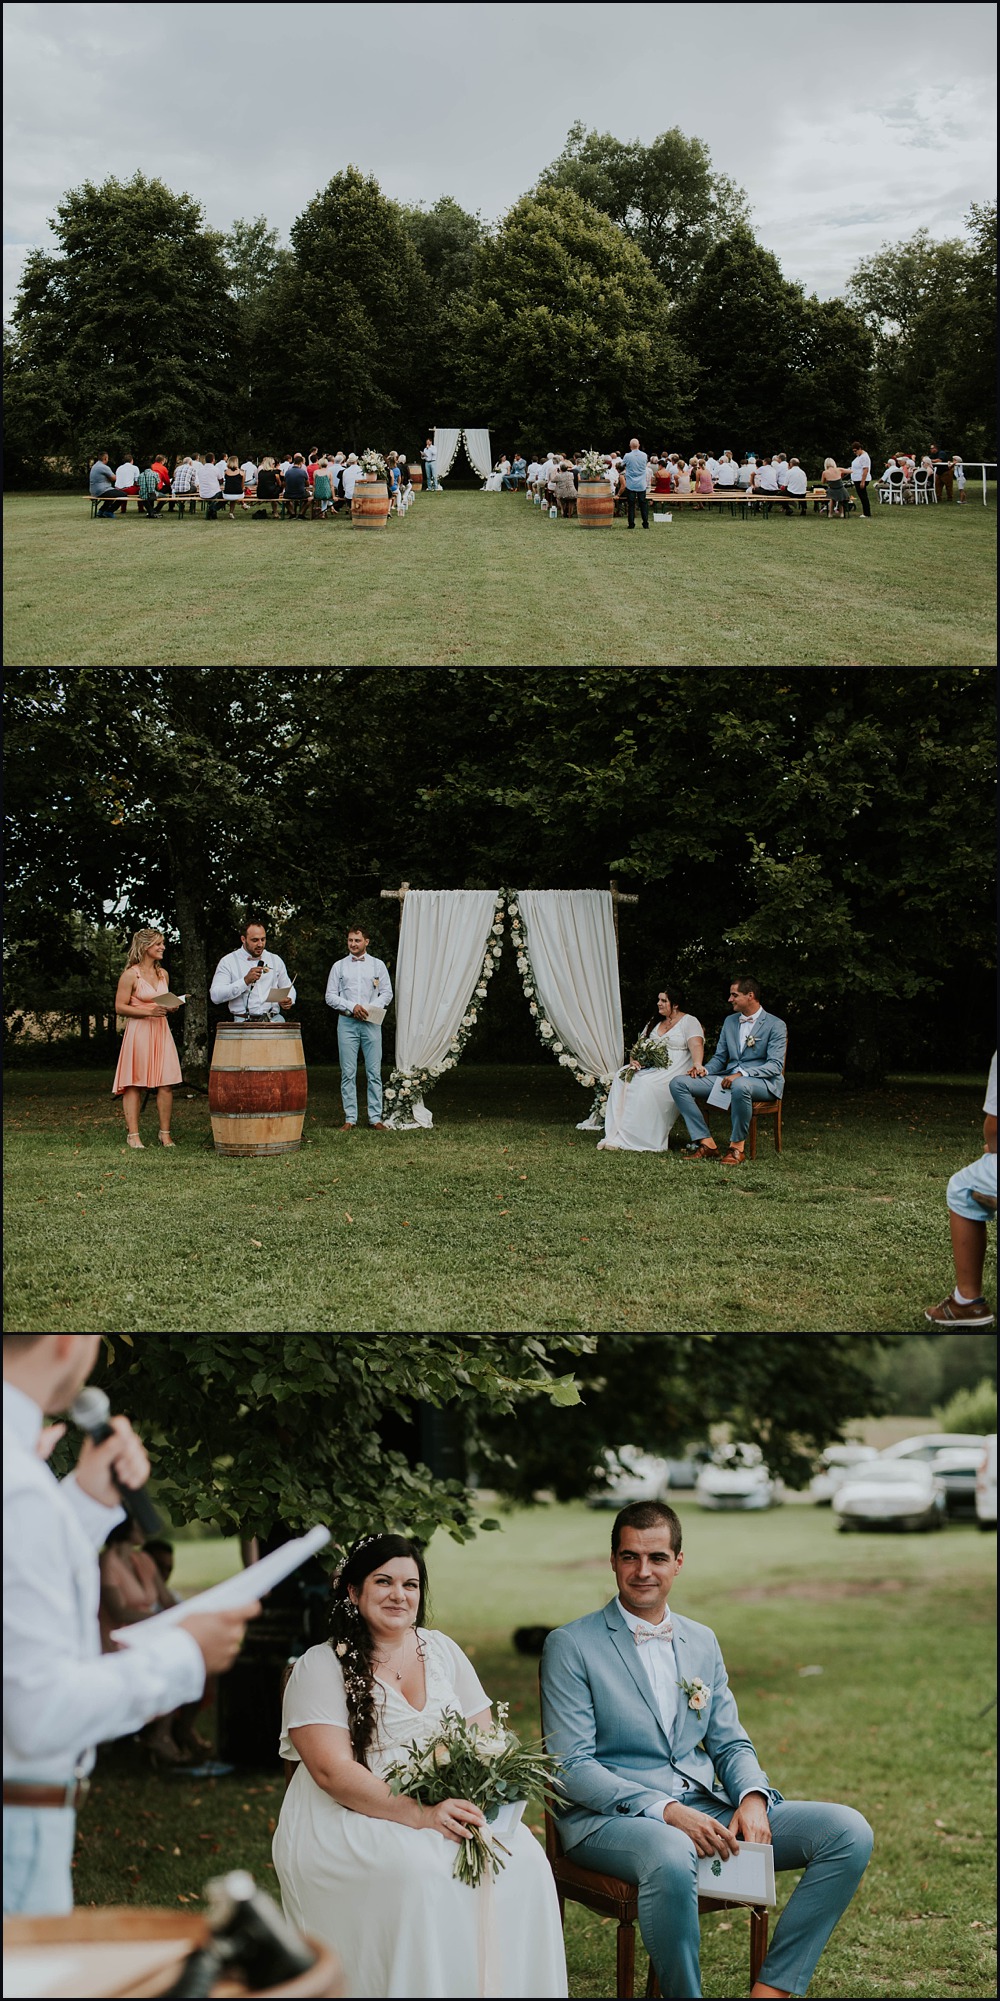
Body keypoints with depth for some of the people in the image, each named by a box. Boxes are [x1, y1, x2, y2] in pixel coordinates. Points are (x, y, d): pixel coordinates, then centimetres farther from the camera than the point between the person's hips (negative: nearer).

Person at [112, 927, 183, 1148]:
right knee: (134, 1084, -2)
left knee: (166, 1084, -1)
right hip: (138, 1031, -6)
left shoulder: (163, 974, 14)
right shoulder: (131, 974, -6)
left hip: (161, 1031, 6)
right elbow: (120, 1007, -9)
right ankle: (132, 1134, 1)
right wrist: (149, 1012, -18)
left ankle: (165, 1134, 5)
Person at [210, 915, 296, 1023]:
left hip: (274, 1019, 3)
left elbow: (288, 988, 29)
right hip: (244, 1021, -3)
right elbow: (215, 996, -4)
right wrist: (245, 981, -11)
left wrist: (288, 1000, 4)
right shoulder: (228, 962, 6)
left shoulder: (276, 960, 19)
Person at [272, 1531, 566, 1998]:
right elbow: (333, 1771, -14)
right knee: (424, 1876, -34)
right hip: (351, 1819, -5)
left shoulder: (441, 1650, 14)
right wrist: (419, 1814, -25)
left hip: (451, 1808, 5)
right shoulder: (320, 1667, -2)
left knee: (524, 1862, -23)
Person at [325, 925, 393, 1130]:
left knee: (374, 1072, -3)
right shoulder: (339, 966, 11)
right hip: (347, 1022, 0)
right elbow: (330, 996, 6)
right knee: (348, 1073, -2)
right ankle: (350, 1118, 0)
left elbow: (387, 993, 8)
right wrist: (352, 1007, -9)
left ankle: (376, 1117, 0)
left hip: (371, 1023, 0)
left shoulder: (378, 965, 12)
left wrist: (370, 1008, -9)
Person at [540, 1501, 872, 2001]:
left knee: (849, 1831, -12)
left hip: (705, 1809, 6)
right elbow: (572, 1768, -10)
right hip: (609, 1818, -6)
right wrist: (666, 1810, -22)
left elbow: (731, 1745, 17)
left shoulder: (702, 1642, 15)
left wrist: (752, 1798, -7)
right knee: (671, 1857, -41)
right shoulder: (570, 1646, -3)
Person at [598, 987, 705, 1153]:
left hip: (673, 1070, -7)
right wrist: (634, 1060, -2)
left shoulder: (689, 1022, 0)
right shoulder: (654, 1022, 22)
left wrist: (697, 1065, -36)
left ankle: (637, 1140, -31)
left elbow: (696, 1045, -16)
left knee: (645, 1085, -35)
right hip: (648, 1067, 7)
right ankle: (615, 1136, -24)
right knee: (621, 1080, -19)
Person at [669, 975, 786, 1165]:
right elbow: (719, 1057, 22)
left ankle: (737, 1146, -24)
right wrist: (705, 1069, -2)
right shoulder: (730, 1021, 18)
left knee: (740, 1086, -44)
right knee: (678, 1083, -12)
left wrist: (741, 1074, -26)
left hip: (761, 1081, -6)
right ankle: (706, 1143, -18)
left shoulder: (775, 1025, -3)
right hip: (728, 1078, 7)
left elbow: (775, 1065, -12)